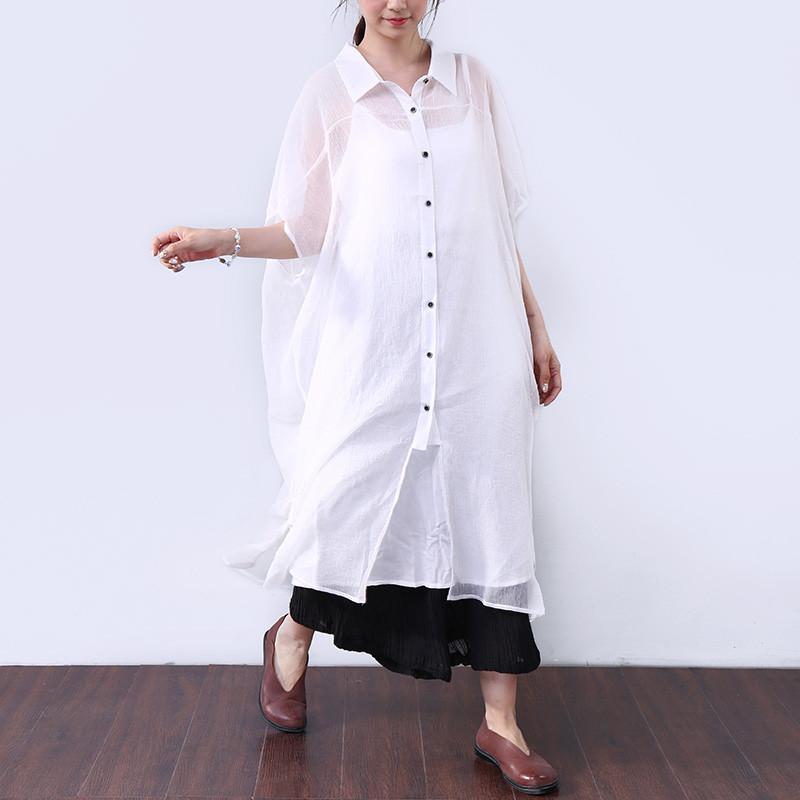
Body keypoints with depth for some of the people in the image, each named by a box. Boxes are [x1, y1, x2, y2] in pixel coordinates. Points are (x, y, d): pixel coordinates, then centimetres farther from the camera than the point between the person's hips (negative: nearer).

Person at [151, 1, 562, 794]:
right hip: (371, 347, -2)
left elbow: (501, 220, 14)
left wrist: (535, 326, 14)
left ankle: (500, 723, 14)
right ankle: (291, 639, 30)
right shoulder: (329, 92, 5)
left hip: (476, 346, 2)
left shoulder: (473, 82, 11)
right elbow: (305, 229, 3)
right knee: (341, 497, -4)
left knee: (491, 516, 1)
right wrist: (226, 239, -16)